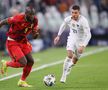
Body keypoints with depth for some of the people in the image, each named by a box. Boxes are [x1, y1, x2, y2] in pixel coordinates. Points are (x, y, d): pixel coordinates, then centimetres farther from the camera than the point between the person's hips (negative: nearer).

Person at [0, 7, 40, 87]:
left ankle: (22, 81, 21)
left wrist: (36, 32, -22)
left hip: (22, 41, 7)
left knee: (31, 61, 2)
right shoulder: (18, 18, -28)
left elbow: (34, 36, 1)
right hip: (12, 43, -7)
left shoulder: (34, 20, -8)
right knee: (23, 63, -16)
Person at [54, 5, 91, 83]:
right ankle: (64, 75, -16)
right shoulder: (68, 19, -16)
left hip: (81, 41, -1)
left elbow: (88, 35, -31)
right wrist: (58, 36, 14)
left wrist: (83, 46, -39)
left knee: (75, 60, 10)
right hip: (72, 39, 1)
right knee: (69, 55, -21)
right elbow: (63, 25, 10)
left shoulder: (83, 21, -29)